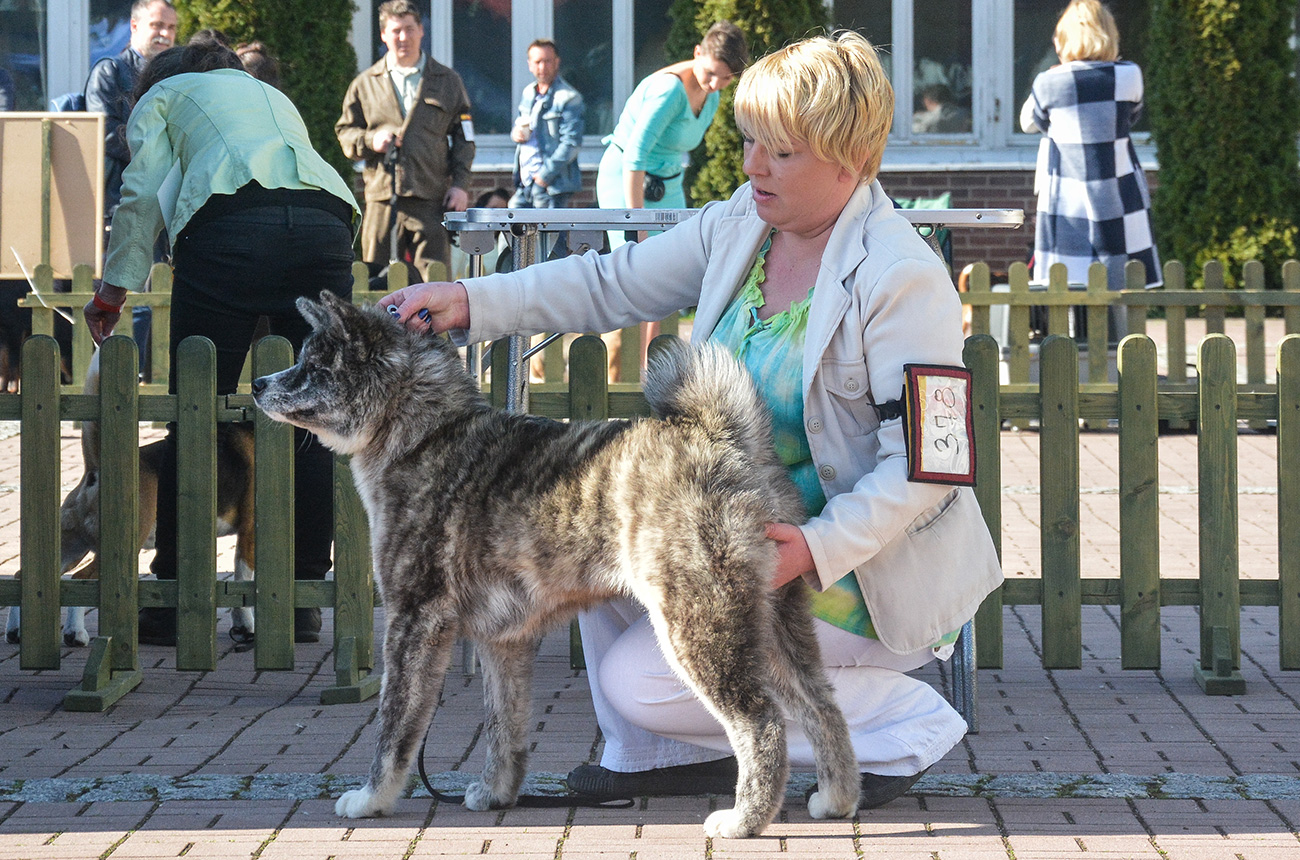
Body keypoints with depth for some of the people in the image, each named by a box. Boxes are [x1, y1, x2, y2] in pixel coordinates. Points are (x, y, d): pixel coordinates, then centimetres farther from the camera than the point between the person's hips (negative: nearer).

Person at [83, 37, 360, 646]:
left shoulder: (162, 97, 26)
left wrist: (113, 289, 16)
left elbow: (143, 195, 11)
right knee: (310, 422, 8)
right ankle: (303, 601, 8)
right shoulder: (274, 97, 40)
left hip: (230, 224, -4)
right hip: (323, 223, 4)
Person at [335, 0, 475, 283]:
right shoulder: (365, 84, 14)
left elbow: (464, 138, 13)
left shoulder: (448, 82, 14)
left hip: (432, 198, -1)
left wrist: (460, 184, 2)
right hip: (382, 199, 1)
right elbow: (344, 132, 17)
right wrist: (370, 140, -5)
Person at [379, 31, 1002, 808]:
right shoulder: (742, 225, 1)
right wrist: (472, 302, -6)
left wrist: (819, 548, -33)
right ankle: (666, 754, 9)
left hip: (861, 566, -9)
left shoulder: (903, 281, -22)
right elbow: (612, 284, 6)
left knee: (636, 680, -13)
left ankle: (898, 723, -3)